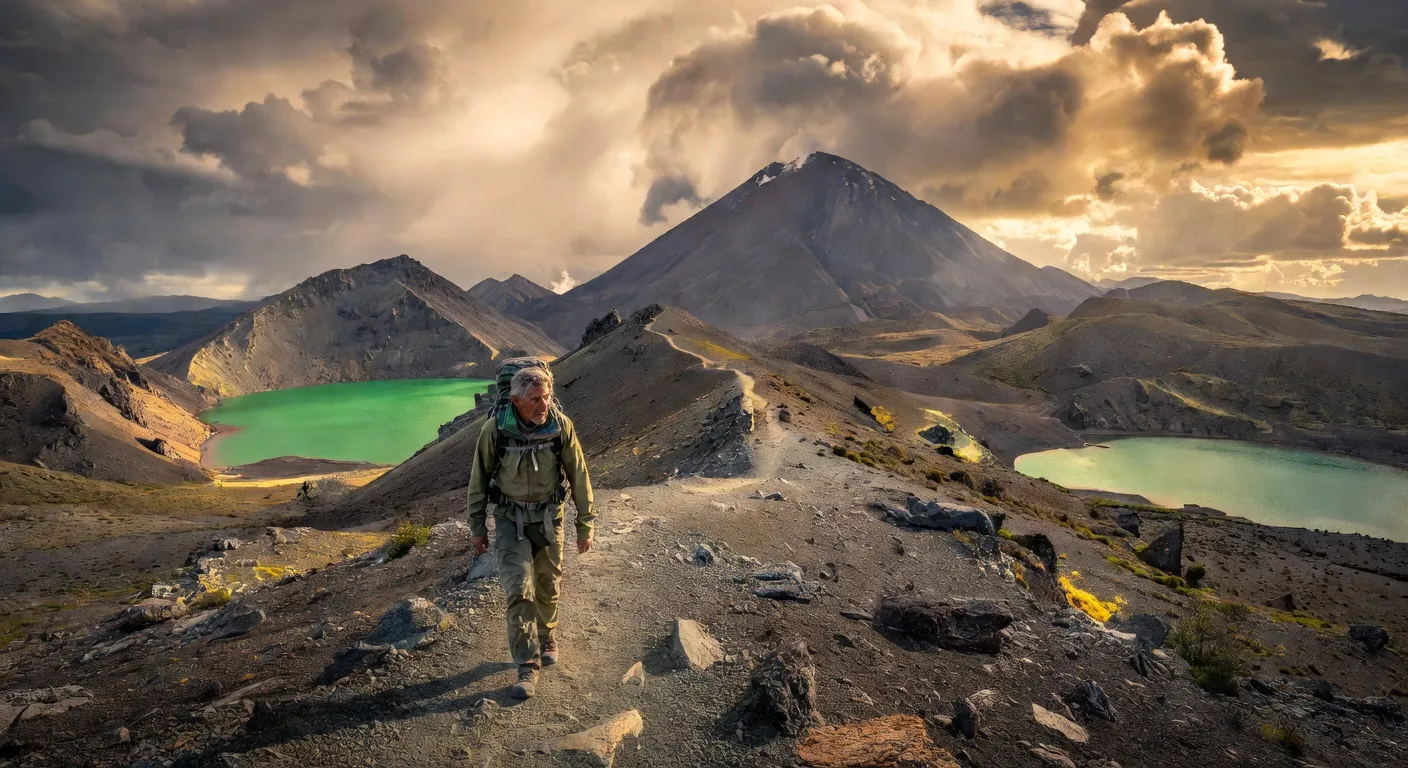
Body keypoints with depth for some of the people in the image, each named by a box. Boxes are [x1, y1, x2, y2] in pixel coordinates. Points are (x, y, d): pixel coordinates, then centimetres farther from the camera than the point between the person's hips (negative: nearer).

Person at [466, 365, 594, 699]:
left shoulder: (561, 426, -18)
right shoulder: (495, 428, -19)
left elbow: (579, 476, -7)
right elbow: (479, 478, -5)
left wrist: (585, 525, -4)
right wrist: (477, 527, 1)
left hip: (548, 517, 1)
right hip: (510, 519, -1)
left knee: (548, 586, 14)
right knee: (519, 590, -8)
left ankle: (547, 637, 43)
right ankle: (528, 665, 5)